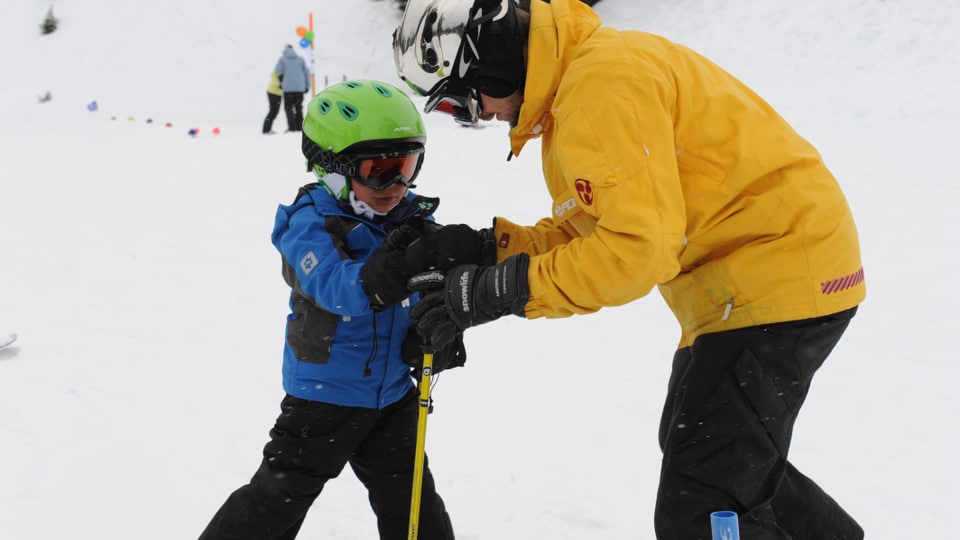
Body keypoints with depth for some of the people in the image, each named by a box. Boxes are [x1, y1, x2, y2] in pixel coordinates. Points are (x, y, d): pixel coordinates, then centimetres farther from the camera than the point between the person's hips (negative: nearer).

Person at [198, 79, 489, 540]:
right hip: (323, 394, -4)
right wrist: (406, 261, -50)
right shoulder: (310, 223, -18)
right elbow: (338, 288, -36)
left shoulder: (413, 217, -3)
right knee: (278, 498, 6)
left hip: (394, 394, 5)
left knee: (411, 502, 16)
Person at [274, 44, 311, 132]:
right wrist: (307, 86, 14)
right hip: (300, 87, 3)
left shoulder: (282, 59, 2)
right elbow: (307, 72, 10)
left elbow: (278, 71, -9)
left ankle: (292, 127, -9)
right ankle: (299, 126, 9)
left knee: (288, 107, 2)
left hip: (288, 87, -3)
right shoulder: (300, 59, 12)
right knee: (298, 107, 13)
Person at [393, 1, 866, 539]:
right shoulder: (568, 82, 10)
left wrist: (503, 290, -23)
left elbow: (638, 246, -29)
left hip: (779, 269, -11)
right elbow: (587, 230, 11)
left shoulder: (602, 83, -23)